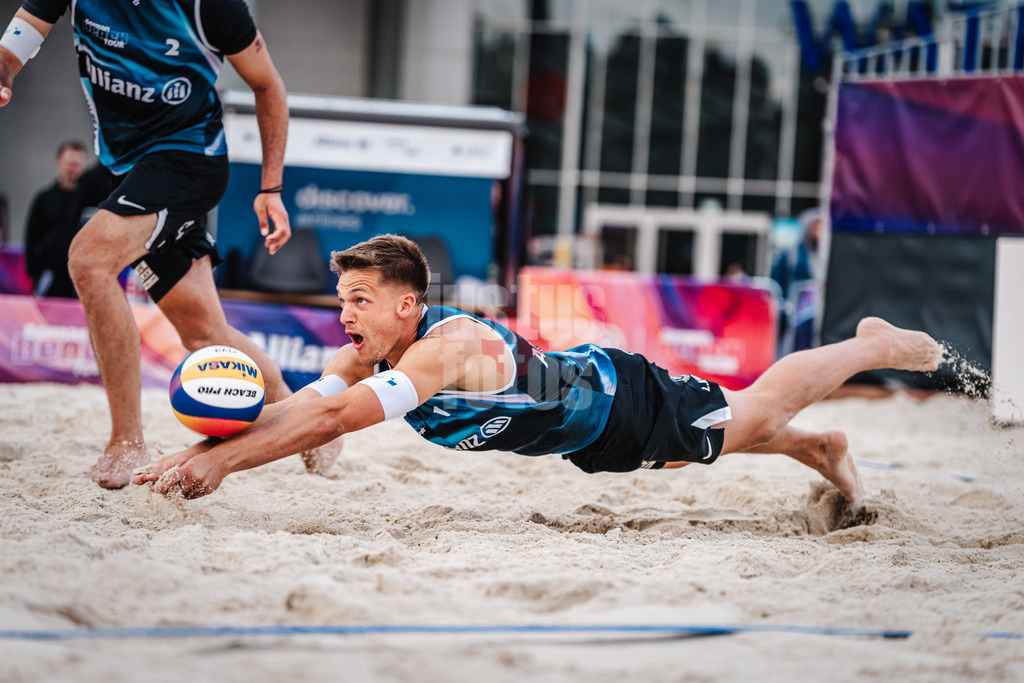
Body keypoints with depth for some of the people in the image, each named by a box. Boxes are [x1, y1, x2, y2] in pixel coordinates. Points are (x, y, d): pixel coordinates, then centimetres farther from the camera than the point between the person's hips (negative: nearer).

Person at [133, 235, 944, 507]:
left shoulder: (449, 346, -41)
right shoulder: (369, 354, -17)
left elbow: (333, 419, -51)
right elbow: (299, 406, -24)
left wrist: (223, 462, -55)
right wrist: (200, 451, -40)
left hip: (622, 399, -7)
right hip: (587, 430, 7)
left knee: (756, 414, 11)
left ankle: (876, 345, 33)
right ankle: (820, 450, 50)